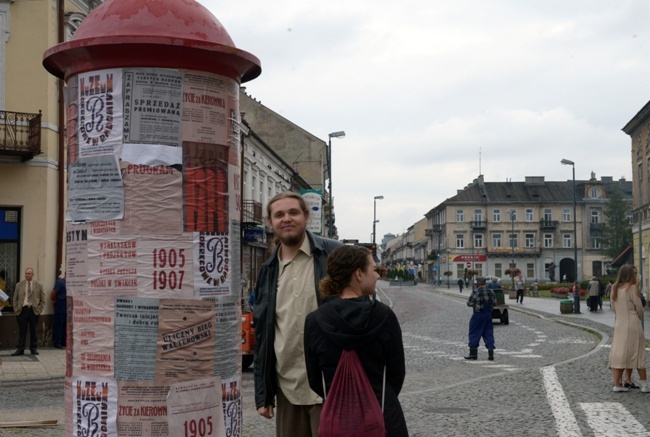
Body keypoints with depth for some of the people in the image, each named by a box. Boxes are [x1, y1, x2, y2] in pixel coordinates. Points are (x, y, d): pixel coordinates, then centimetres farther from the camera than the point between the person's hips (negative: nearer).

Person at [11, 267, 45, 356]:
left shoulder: (38, 285, 5)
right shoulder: (19, 285, 8)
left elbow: (42, 300, 6)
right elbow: (15, 299, 10)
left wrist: (39, 309, -3)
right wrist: (16, 310, 0)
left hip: (34, 310, 0)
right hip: (22, 310, 0)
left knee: (34, 331, 5)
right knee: (22, 331, 1)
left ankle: (34, 348, 14)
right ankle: (20, 349, 6)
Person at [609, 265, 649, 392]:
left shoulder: (614, 289, 5)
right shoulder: (632, 288, -11)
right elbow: (639, 308, -6)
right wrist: (640, 316, 13)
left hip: (619, 324, 5)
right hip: (632, 324, -5)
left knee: (618, 353, 7)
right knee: (639, 353, 4)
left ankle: (617, 383, 4)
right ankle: (644, 385, 8)